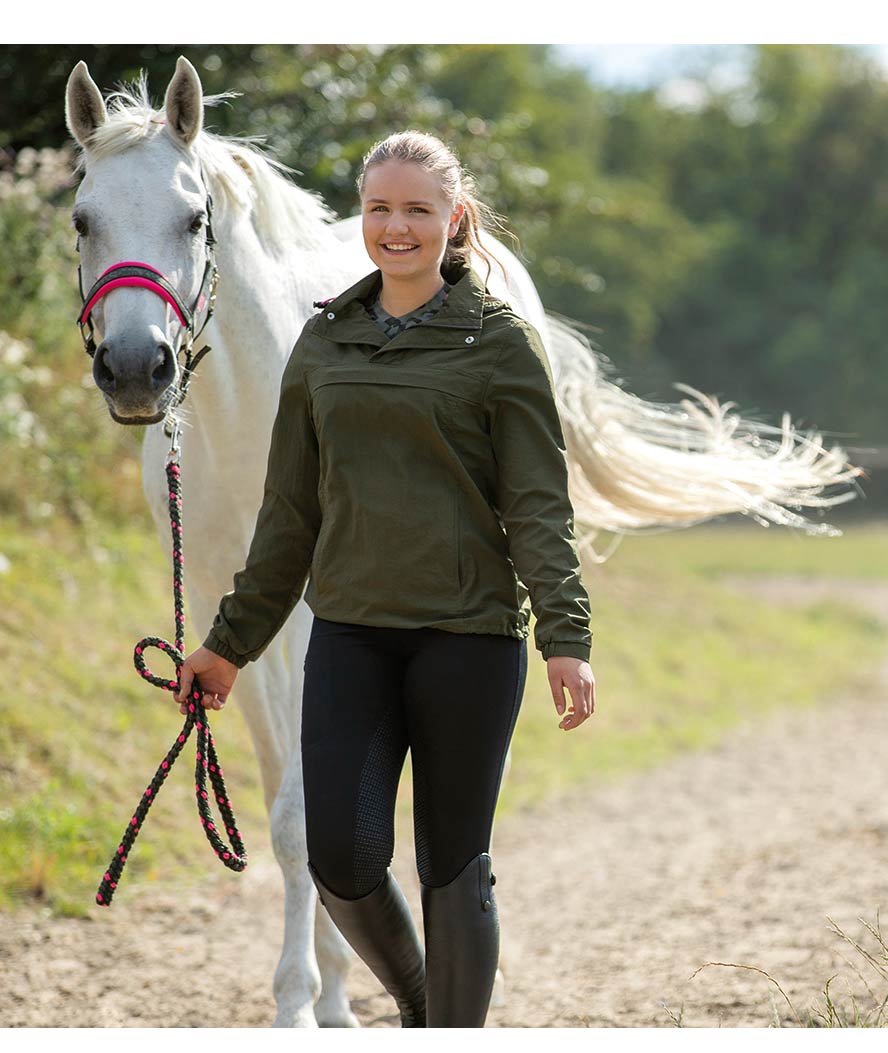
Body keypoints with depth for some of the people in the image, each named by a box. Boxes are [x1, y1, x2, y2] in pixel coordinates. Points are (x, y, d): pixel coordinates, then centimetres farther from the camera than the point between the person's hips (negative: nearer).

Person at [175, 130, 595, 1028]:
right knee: (342, 862, -4)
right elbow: (289, 510, 16)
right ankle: (415, 1002, 25)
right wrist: (232, 641, 16)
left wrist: (564, 635, -18)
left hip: (468, 633, -3)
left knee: (453, 865, 2)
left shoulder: (499, 340, -1)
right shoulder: (325, 341, 11)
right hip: (348, 632, 3)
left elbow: (539, 505, -5)